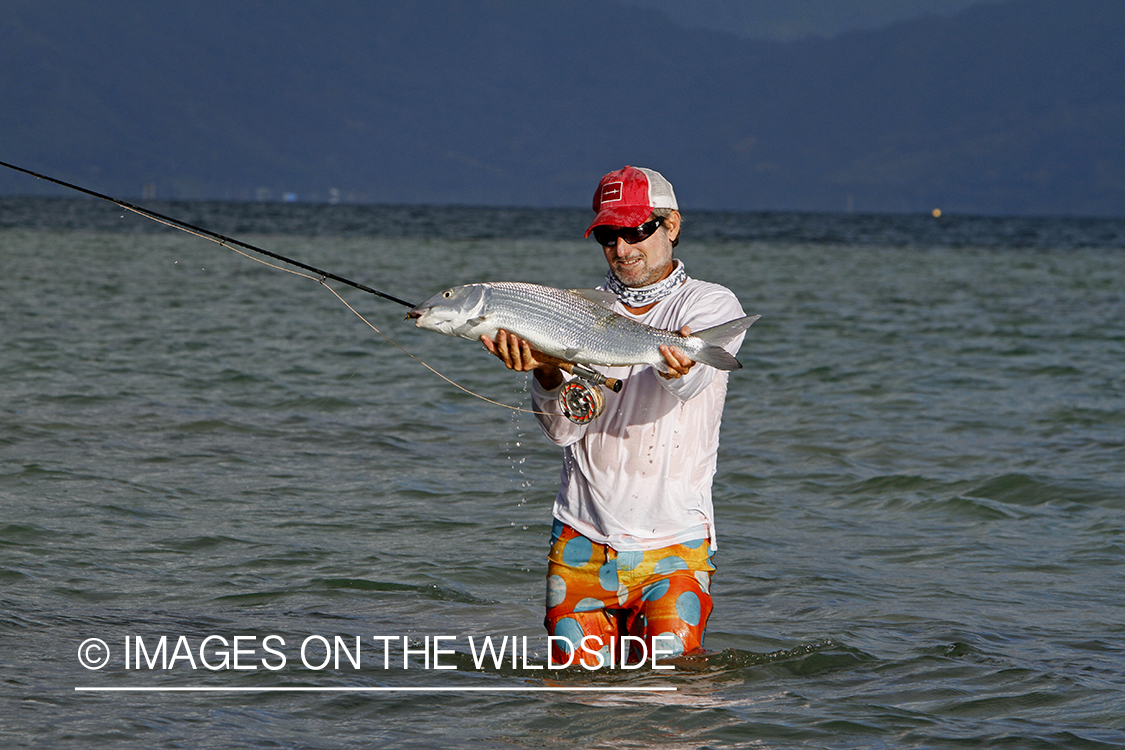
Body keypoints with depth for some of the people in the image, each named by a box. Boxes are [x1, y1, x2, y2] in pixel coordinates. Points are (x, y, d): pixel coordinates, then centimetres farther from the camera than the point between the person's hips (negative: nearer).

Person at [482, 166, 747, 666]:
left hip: (674, 543, -2)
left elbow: (683, 382, -23)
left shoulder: (712, 305, 0)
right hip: (582, 538, 2)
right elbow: (562, 430, -6)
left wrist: (680, 367, -48)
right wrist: (547, 368, -27)